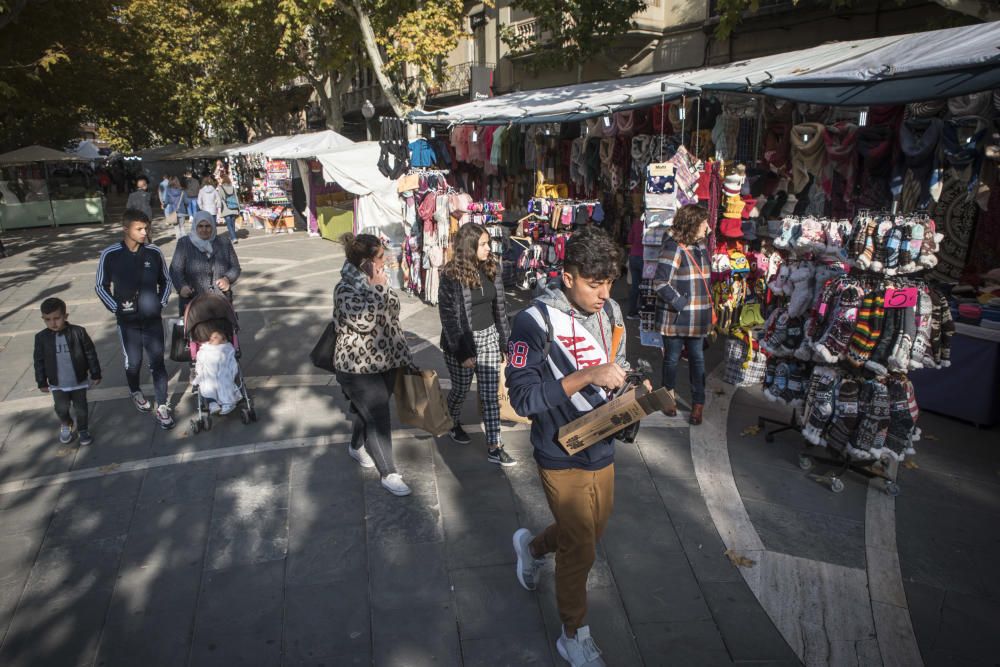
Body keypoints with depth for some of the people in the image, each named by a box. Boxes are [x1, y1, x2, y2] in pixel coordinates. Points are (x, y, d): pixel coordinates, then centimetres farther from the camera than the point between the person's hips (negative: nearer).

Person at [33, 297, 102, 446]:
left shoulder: (78, 332, -13)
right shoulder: (41, 337, -8)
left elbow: (90, 354, -5)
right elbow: (39, 361, 1)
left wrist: (95, 374, -2)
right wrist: (42, 382, 5)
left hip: (79, 381, -1)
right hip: (57, 384, 1)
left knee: (80, 408, 10)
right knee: (61, 409, 4)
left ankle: (83, 430, 32)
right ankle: (65, 425, 35)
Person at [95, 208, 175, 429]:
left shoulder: (154, 252, -6)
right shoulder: (110, 255, -10)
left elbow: (165, 280, 8)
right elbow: (101, 287, 1)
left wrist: (161, 303, -2)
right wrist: (116, 308, -8)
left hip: (153, 319, 1)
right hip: (128, 320, -1)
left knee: (158, 362, 2)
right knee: (133, 361, 12)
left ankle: (162, 405, 11)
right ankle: (136, 392, 40)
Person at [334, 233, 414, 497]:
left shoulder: (377, 281, 4)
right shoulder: (346, 289, -20)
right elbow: (363, 321, -35)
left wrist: (402, 355, 18)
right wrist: (377, 288, -30)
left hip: (384, 361, 8)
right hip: (358, 367, -8)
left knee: (368, 410, 23)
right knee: (379, 419, -4)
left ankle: (357, 447, 48)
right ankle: (389, 474, 9)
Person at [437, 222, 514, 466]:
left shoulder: (492, 269, 0)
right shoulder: (451, 275, -16)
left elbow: (500, 307, 7)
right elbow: (448, 316, -15)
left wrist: (504, 340, 7)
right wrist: (462, 352, -17)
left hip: (489, 338, 4)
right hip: (461, 341, -4)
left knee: (491, 394, 3)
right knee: (461, 389, 15)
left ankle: (494, 448, 9)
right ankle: (453, 424, 46)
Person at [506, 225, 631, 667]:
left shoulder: (611, 313, -1)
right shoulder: (537, 320, -22)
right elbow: (523, 397, -25)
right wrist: (586, 376, -33)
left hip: (602, 450, 7)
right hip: (563, 458, -6)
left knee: (591, 532, 24)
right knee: (580, 550, 7)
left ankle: (531, 547, 55)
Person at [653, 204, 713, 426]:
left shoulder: (701, 247, 9)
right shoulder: (673, 248, -16)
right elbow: (660, 283, -20)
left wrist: (707, 305, 12)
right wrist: (682, 304, -19)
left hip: (698, 318, 6)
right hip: (675, 318, -6)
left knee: (697, 357, 10)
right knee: (672, 358, 10)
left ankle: (698, 402, 19)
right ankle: (669, 394, 30)